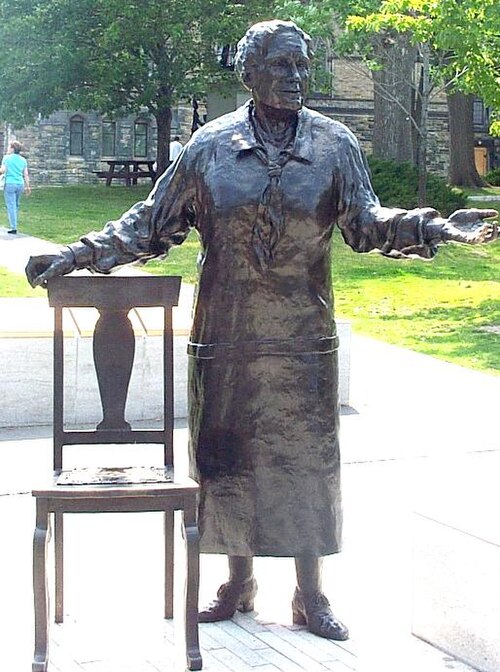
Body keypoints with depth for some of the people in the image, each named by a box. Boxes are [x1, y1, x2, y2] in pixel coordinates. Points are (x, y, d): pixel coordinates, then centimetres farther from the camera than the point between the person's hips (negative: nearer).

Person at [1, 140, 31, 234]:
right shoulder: (23, 160, 8)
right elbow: (26, 174, 8)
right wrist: (27, 186, 15)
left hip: (10, 184, -5)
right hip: (20, 184, 5)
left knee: (11, 206, -4)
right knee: (16, 205, 19)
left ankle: (14, 227, -8)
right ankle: (13, 224, 29)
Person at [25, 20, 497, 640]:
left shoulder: (334, 145, 2)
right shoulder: (210, 146, 1)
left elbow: (367, 224, -4)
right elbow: (153, 222, 6)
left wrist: (434, 228, -21)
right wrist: (79, 255, -2)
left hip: (302, 339, 0)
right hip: (225, 338, 0)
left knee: (305, 461, 4)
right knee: (227, 458, 8)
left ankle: (310, 595, 19)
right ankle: (239, 584, 26)